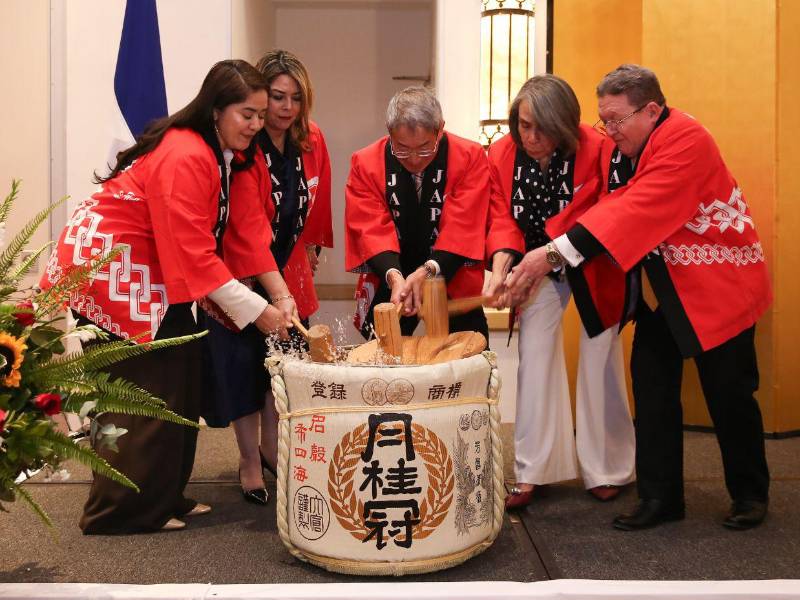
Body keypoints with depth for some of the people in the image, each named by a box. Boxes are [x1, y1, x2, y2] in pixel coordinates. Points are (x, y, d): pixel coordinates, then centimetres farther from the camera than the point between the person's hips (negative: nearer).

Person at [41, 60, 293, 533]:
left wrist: (281, 297, -8)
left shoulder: (227, 154, 5)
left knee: (183, 371, 10)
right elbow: (194, 252, -29)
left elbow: (250, 227, 0)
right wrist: (254, 310, -27)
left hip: (151, 270, 10)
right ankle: (123, 511, 8)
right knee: (149, 387, -6)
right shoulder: (184, 157, -25)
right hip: (108, 262, -10)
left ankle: (164, 496, 22)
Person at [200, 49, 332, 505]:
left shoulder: (312, 141, -4)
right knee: (244, 361, 1)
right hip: (241, 273, -5)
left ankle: (271, 448, 29)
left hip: (290, 267, 6)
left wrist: (311, 247, 16)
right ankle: (250, 461, 16)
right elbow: (244, 227, -31)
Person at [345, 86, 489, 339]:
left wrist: (428, 271, -33)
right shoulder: (365, 163, -10)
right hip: (388, 283, 1)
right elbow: (373, 230, -16)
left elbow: (462, 227, -19)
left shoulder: (470, 157, -12)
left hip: (454, 281, 0)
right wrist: (393, 276, -33)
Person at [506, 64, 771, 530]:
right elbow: (607, 210, -8)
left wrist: (555, 252, -39)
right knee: (653, 386, 5)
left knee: (728, 390, 4)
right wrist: (542, 259, -23)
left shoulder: (685, 141, -24)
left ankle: (751, 495, 25)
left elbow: (636, 210, -34)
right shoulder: (616, 146, -1)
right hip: (661, 285, 7)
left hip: (717, 283, -6)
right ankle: (660, 497, 17)